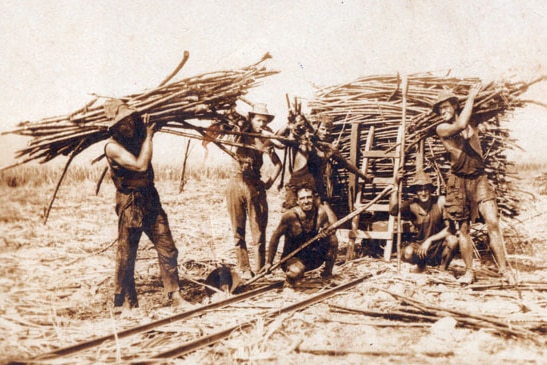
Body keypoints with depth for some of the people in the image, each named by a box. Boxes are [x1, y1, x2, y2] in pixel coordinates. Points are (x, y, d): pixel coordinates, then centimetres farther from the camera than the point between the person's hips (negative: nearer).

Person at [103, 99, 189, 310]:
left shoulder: (136, 138, 7)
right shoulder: (113, 146, -13)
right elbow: (140, 165, -23)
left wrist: (148, 130, 4)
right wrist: (148, 136, -15)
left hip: (151, 200, 6)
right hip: (130, 205, -6)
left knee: (168, 249, 3)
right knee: (126, 255, 4)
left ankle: (175, 296, 9)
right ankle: (125, 302, 17)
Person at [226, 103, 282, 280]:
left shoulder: (265, 141, 7)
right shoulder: (240, 135, 4)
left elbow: (278, 163, 18)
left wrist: (269, 182, 6)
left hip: (256, 187, 0)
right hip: (236, 185, 0)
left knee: (258, 230, -1)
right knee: (238, 230, 2)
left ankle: (259, 270, 5)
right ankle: (244, 269, 9)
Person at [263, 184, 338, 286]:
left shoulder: (321, 212, -13)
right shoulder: (290, 216, -22)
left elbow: (331, 227, 1)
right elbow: (275, 237, -12)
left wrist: (327, 231, -25)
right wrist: (269, 262, -10)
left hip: (315, 257, 4)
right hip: (293, 258, -4)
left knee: (332, 239, -20)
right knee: (294, 274, -37)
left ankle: (328, 272, 3)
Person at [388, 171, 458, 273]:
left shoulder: (440, 202, -14)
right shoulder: (412, 205, -9)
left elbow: (449, 227, -16)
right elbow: (393, 211, -27)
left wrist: (430, 240, -21)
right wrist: (395, 189, -29)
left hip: (440, 244, -1)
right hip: (420, 244, 1)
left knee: (453, 240, -33)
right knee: (407, 254, -29)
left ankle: (444, 268, -4)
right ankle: (421, 264, 10)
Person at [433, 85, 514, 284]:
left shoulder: (471, 121, 10)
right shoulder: (442, 128, -2)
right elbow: (460, 125, -19)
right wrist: (471, 98, -10)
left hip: (479, 179, 2)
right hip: (459, 181, -2)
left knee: (492, 222, -10)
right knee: (463, 228, 2)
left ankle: (504, 268, -4)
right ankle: (469, 271, 11)